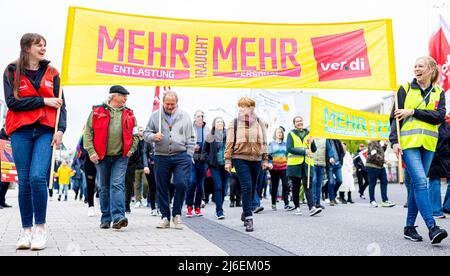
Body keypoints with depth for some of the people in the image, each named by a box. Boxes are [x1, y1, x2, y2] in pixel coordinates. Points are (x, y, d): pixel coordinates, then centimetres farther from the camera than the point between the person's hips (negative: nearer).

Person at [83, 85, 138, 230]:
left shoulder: (128, 114, 10)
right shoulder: (97, 111, 2)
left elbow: (135, 134, 15)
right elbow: (88, 132, 1)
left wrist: (131, 149, 2)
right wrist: (91, 151, -8)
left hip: (120, 157, 0)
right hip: (101, 156, 0)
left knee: (118, 185, -12)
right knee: (104, 188, 9)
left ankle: (118, 217, -17)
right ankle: (106, 219, 19)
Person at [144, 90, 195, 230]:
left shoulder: (184, 116, 8)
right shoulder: (155, 116, 8)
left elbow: (190, 139, 9)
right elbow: (146, 133, 11)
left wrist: (189, 157, 3)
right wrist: (153, 137, -11)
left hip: (181, 156, -1)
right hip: (161, 157, 1)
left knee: (181, 184, -11)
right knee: (162, 188, 5)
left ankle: (176, 214, 9)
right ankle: (165, 217, 18)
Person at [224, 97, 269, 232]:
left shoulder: (259, 123, 9)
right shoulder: (234, 123, 2)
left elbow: (264, 142, 13)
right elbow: (229, 143, 2)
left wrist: (265, 159, 11)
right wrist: (228, 160, -3)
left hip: (256, 160, 4)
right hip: (240, 159, -3)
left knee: (252, 189, 11)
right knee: (246, 187, -14)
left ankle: (245, 214, 30)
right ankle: (248, 218, -10)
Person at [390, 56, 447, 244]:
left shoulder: (439, 93, 13)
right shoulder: (405, 89, 8)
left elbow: (439, 116, -3)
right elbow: (395, 116, 2)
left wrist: (413, 112, -12)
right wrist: (394, 140, -10)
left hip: (428, 144, 3)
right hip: (408, 142, -3)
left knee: (416, 184, 6)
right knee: (420, 182, -15)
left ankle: (410, 227, 12)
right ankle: (432, 227, -18)